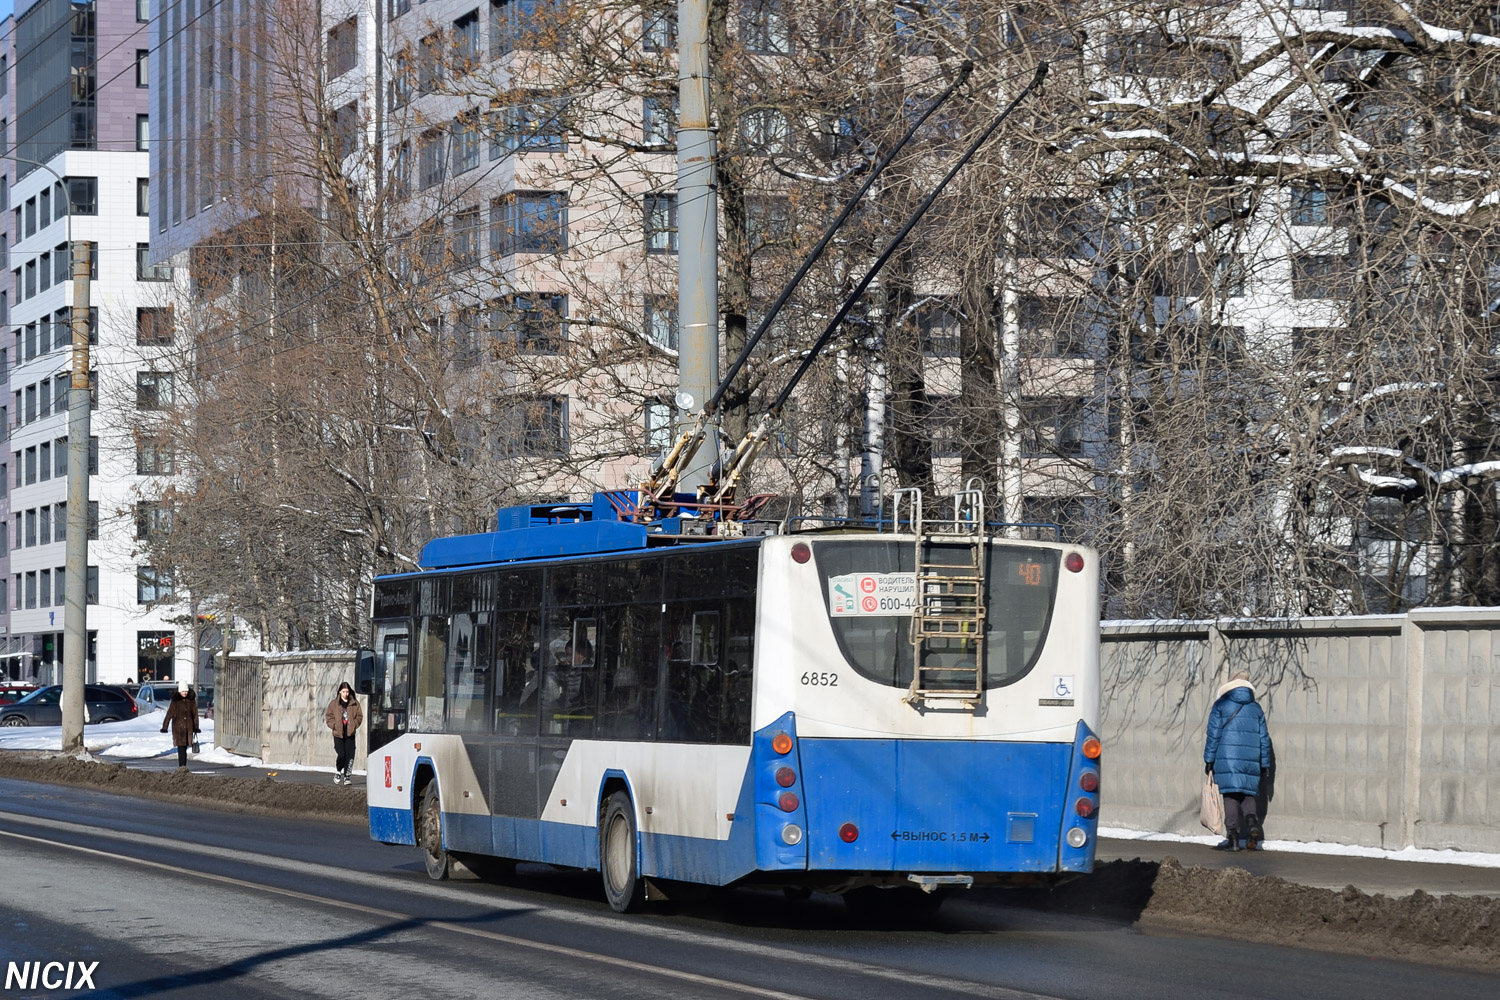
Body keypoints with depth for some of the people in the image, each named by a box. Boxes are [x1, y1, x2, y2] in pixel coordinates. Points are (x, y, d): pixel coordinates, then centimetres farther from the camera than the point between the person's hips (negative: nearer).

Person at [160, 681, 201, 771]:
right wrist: (164, 727, -5)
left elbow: (195, 713, 11)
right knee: (181, 746, -9)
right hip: (178, 726, -3)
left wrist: (196, 727, 11)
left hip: (188, 726, 3)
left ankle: (183, 766, 11)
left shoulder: (191, 700, 5)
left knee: (184, 746, 5)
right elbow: (169, 713, -3)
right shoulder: (175, 700, -4)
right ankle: (182, 765, -12)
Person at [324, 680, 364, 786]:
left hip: (350, 734, 2)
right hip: (338, 734, -2)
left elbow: (359, 716, 8)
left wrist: (354, 725, -6)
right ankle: (337, 772, 16)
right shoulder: (334, 704, 2)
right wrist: (335, 726, -10)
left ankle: (347, 776, 6)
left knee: (350, 756, -4)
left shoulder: (355, 704, 5)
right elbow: (329, 716, 3)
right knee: (341, 755, -10)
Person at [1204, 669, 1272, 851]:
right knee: (1248, 795, 11)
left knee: (1231, 796, -1)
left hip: (1227, 760, -3)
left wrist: (1209, 759, 3)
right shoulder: (1256, 708, 12)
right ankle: (1253, 824, -16)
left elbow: (1213, 734, -1)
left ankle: (1233, 838, -7)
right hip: (1251, 761, 3)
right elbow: (1264, 738, 13)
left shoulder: (1221, 705, 2)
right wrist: (1264, 764, 19)